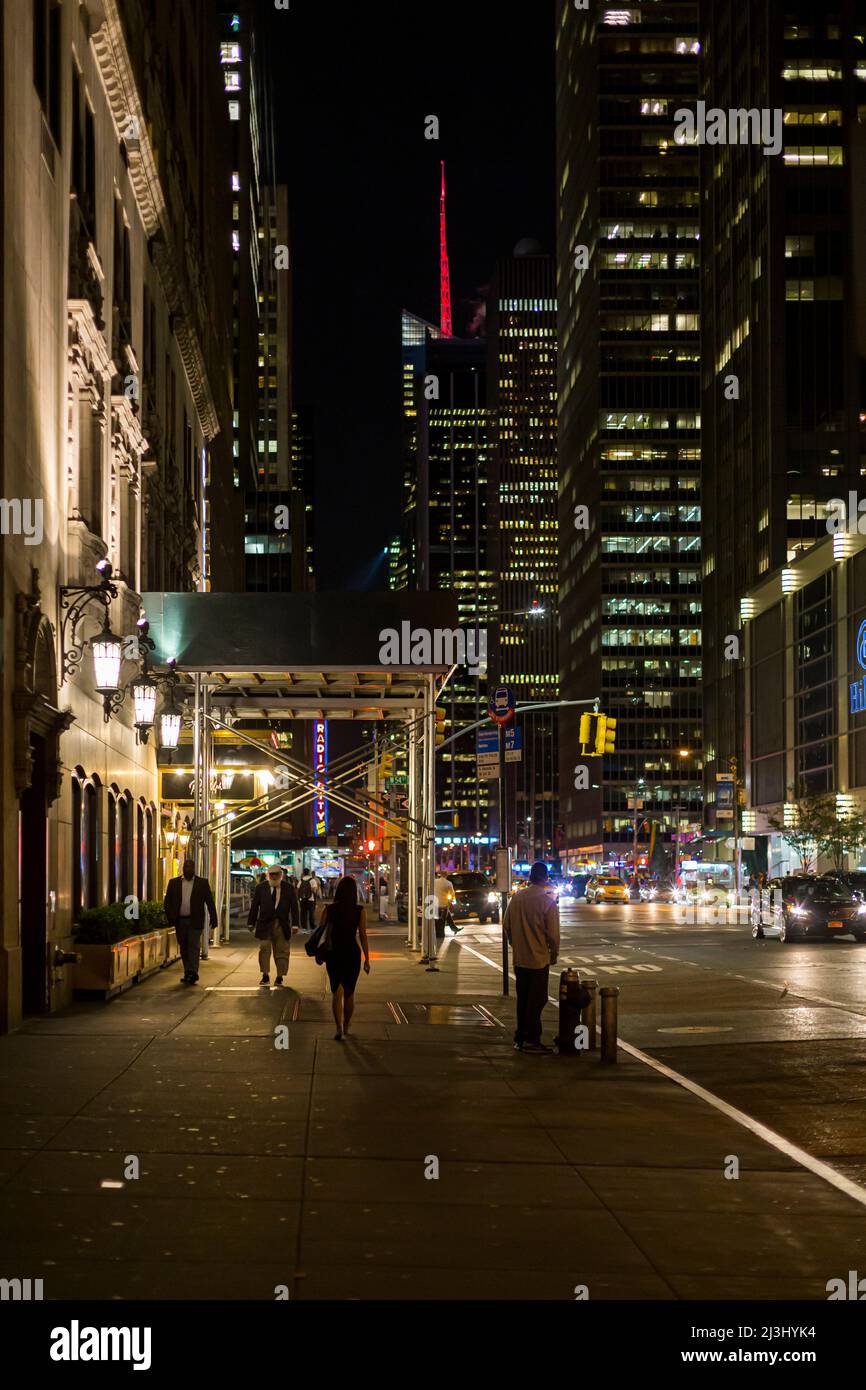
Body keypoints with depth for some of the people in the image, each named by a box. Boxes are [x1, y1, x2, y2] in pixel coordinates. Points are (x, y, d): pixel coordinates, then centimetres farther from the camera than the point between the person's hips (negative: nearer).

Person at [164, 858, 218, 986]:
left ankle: (192, 972, -15)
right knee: (184, 948, 8)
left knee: (194, 946, -11)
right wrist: (170, 918, -5)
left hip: (195, 921, -3)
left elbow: (210, 902, 3)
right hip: (180, 921, 3)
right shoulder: (174, 883, 9)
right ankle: (188, 974, 15)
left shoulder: (202, 883, 5)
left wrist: (213, 918, -4)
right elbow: (167, 902, 8)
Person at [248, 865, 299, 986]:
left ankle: (280, 977, 14)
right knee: (264, 949, -3)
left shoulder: (288, 888, 3)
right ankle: (265, 976, 6)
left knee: (281, 951, 4)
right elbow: (254, 905, 6)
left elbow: (294, 906, 2)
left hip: (282, 925, 0)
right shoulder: (261, 888, 5)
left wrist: (295, 924, -4)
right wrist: (251, 922, 3)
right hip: (264, 923, 0)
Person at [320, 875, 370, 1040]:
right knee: (349, 993, 17)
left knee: (337, 993, 6)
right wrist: (367, 959, -2)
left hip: (333, 954, 0)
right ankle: (346, 1027, 29)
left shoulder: (329, 909, -7)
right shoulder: (360, 911, -8)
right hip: (353, 954, 0)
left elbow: (321, 932, -5)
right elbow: (363, 936, -7)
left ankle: (339, 1029, -10)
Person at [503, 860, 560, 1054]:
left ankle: (520, 1038, 19)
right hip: (539, 958, -5)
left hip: (519, 958, 5)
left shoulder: (516, 898, 1)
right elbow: (553, 932, -11)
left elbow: (507, 926, 8)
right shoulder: (547, 901, -14)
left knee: (523, 999, 14)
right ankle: (532, 1040, 1)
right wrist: (554, 953, 4)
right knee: (536, 1000, 1)